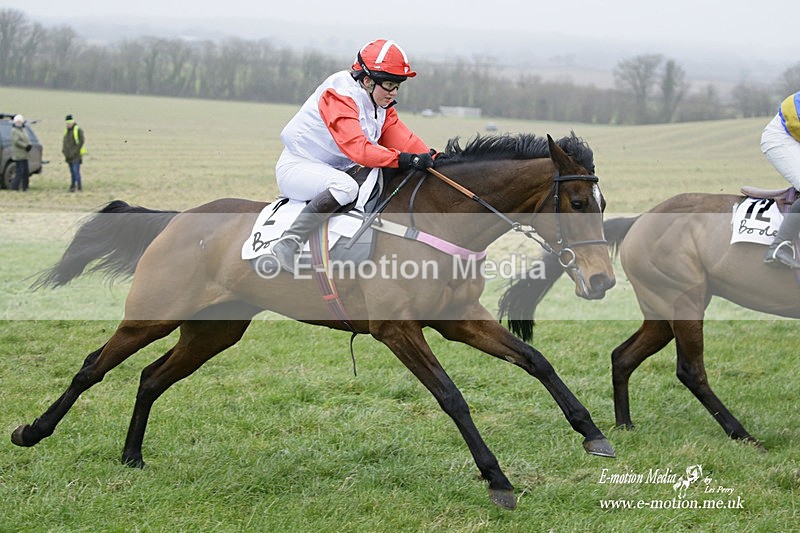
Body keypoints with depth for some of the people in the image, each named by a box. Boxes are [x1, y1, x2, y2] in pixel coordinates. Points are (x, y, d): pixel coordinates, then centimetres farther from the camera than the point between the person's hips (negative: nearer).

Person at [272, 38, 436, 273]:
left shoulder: (381, 104, 7)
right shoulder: (338, 96, -23)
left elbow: (401, 138, -1)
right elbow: (357, 148, -35)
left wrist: (431, 158, -18)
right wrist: (403, 160, -43)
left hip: (335, 170, 10)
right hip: (297, 167, -10)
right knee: (345, 186, -38)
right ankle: (288, 243, -38)